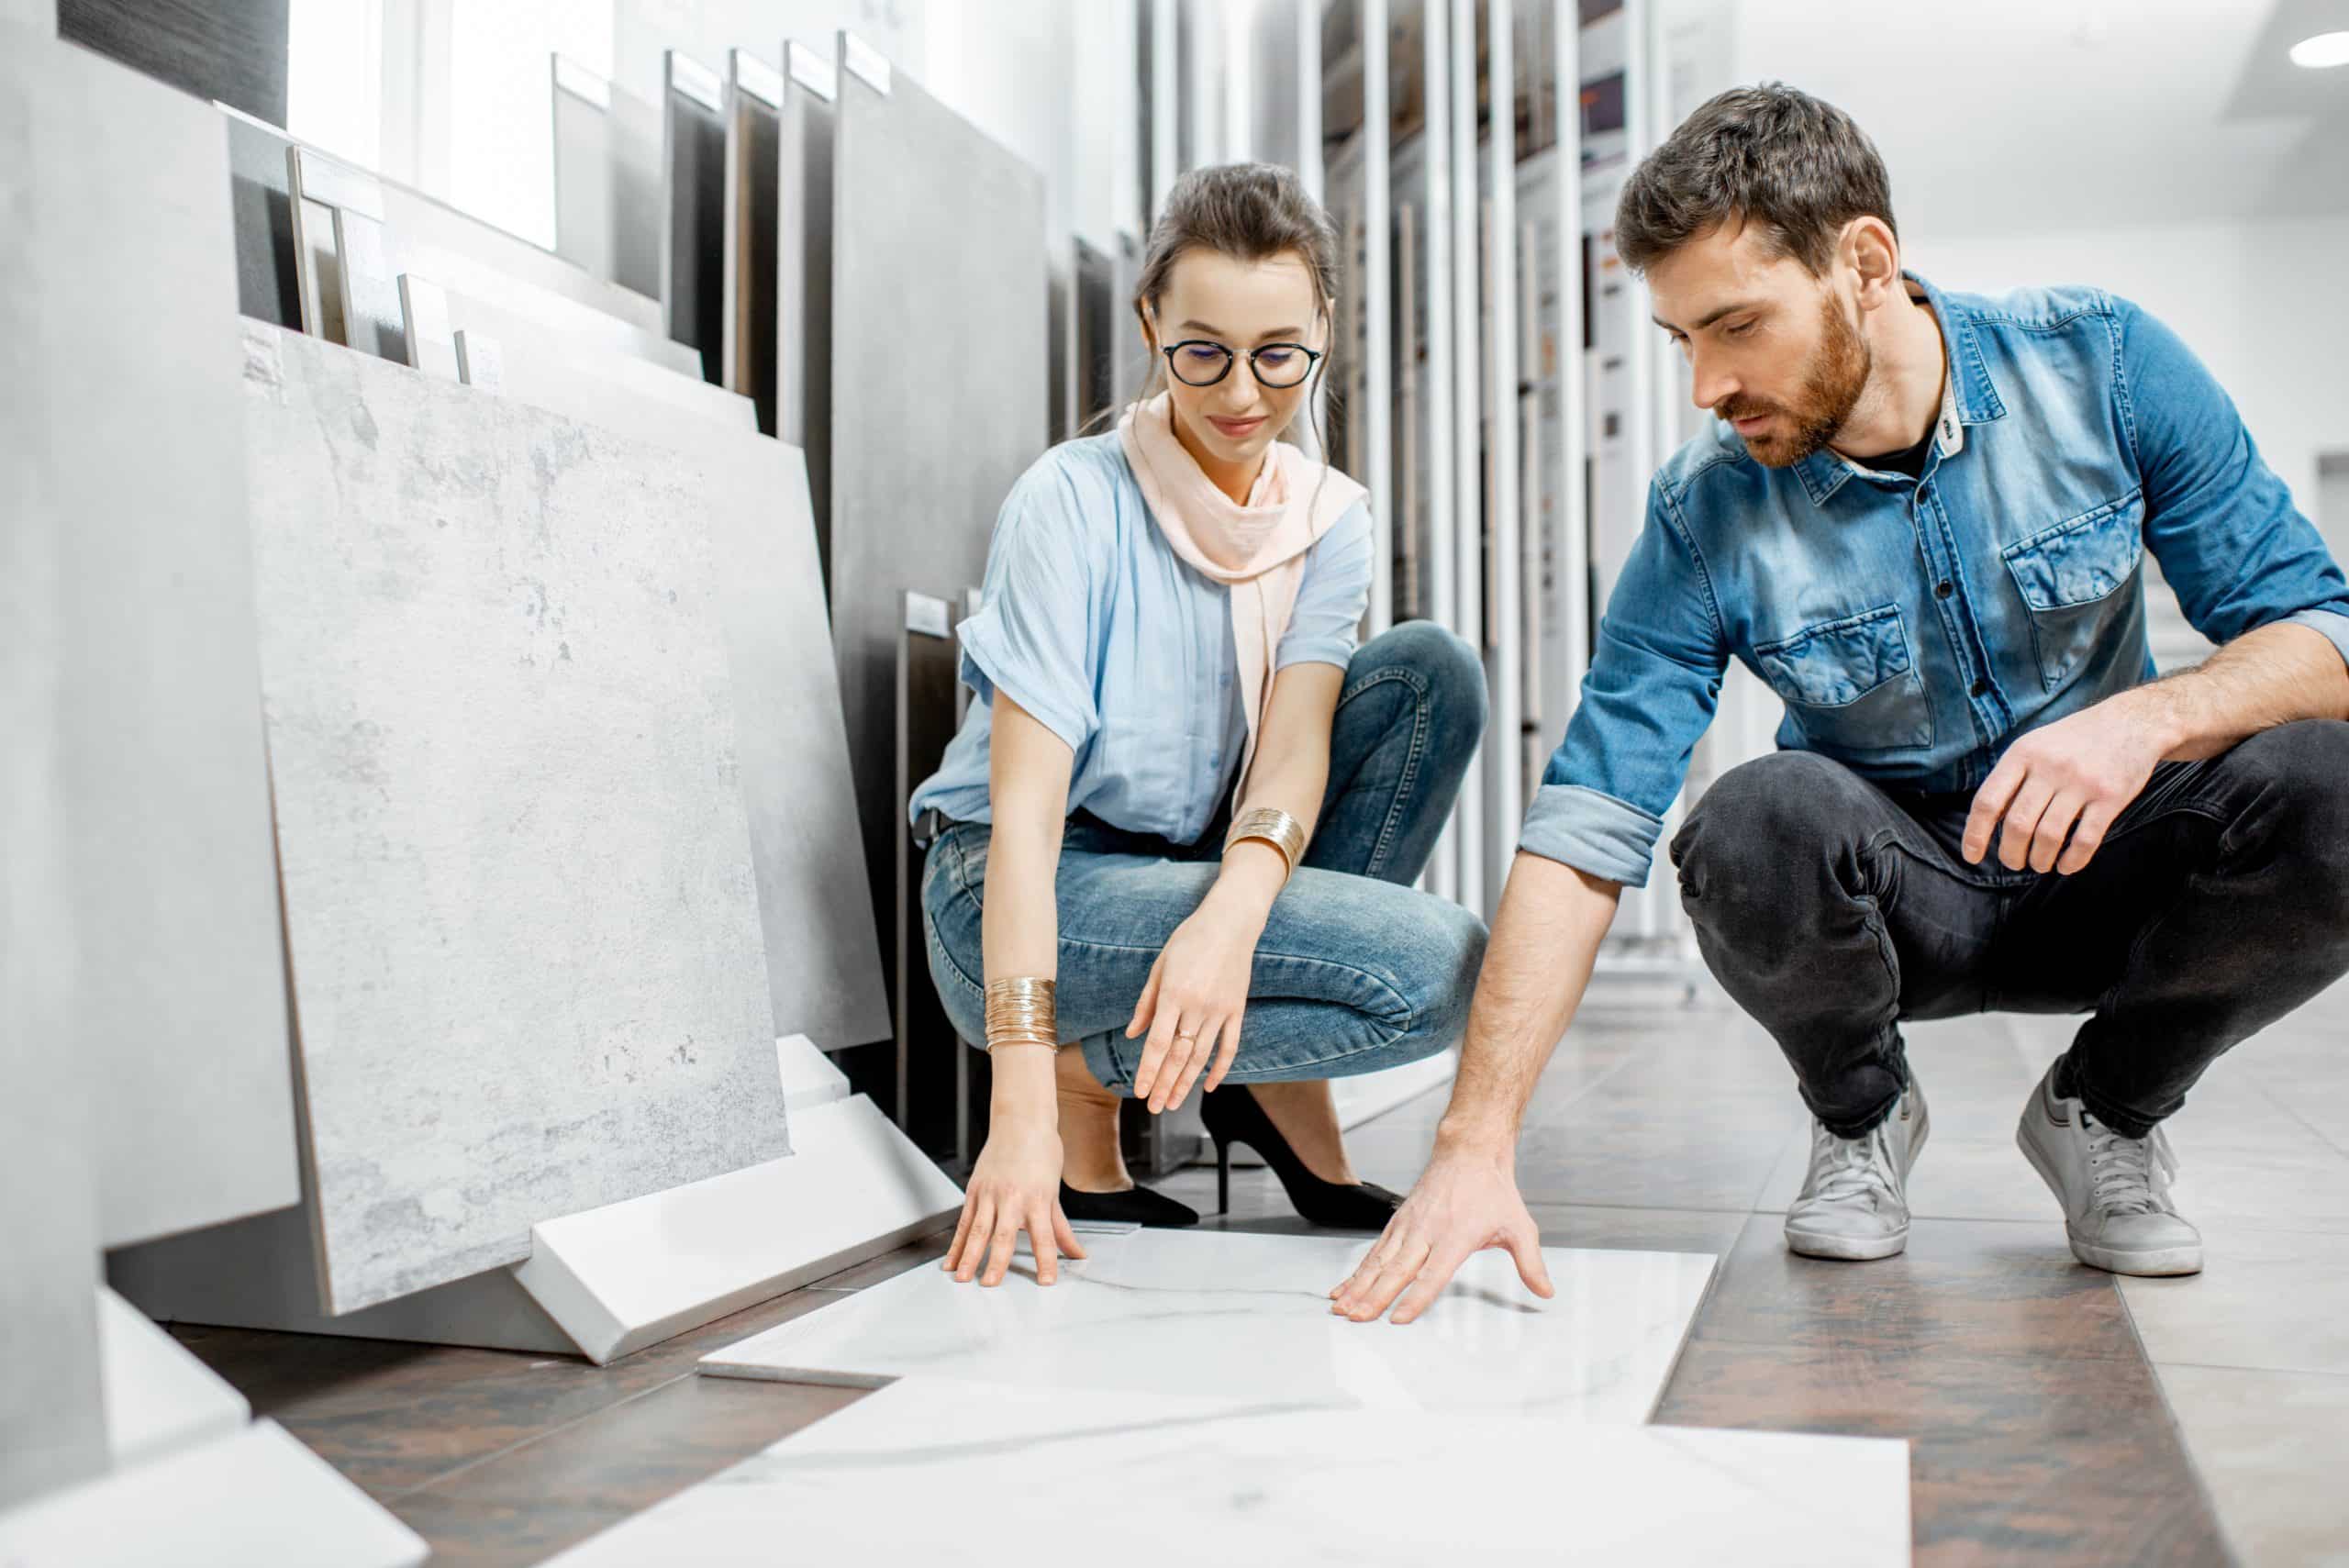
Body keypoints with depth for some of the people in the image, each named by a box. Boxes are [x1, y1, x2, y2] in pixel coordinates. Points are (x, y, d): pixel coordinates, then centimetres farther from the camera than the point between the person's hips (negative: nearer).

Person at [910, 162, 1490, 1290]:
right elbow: (1024, 809, -23)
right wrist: (1024, 1105, -31)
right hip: (1023, 899, -6)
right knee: (1437, 966, -24)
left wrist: (1231, 914, -37)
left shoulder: (1329, 519, 1)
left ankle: (1281, 1087, -6)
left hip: (1200, 872, 6)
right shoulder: (1073, 499, -16)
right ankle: (1089, 1074, -4)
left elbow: (1296, 743, -13)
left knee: (1431, 672, -13)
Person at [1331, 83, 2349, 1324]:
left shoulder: (2102, 364, -13)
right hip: (1896, 902, -1)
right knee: (1757, 821, -34)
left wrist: (2151, 717, -34)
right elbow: (1583, 834, -21)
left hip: (2110, 868, 1)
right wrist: (1474, 1140, -30)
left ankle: (2105, 1110, 1)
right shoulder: (1706, 516, -16)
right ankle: (1859, 1114, 1)